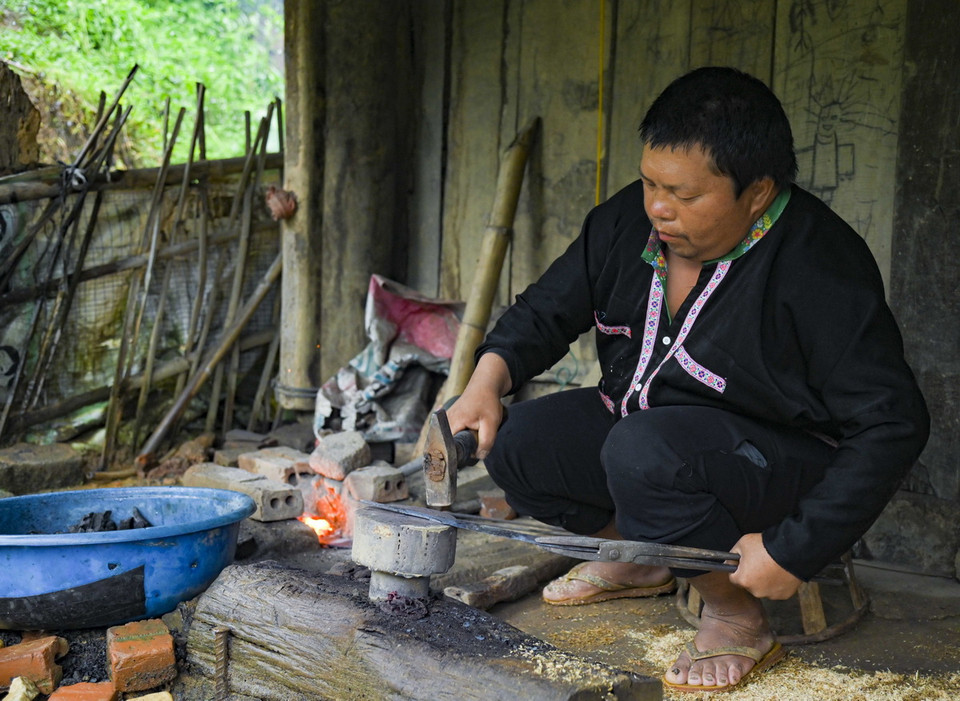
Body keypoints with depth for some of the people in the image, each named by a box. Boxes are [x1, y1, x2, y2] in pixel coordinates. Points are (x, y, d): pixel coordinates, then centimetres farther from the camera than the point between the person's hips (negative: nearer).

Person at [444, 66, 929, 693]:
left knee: (643, 451, -35)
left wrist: (794, 552, -26)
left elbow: (892, 425, -24)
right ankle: (637, 557, 17)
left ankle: (738, 619, -11)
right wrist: (487, 382, -11)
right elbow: (546, 312, 9)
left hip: (791, 465, -7)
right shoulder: (628, 220, -5)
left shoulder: (819, 271, -25)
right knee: (519, 442, -8)